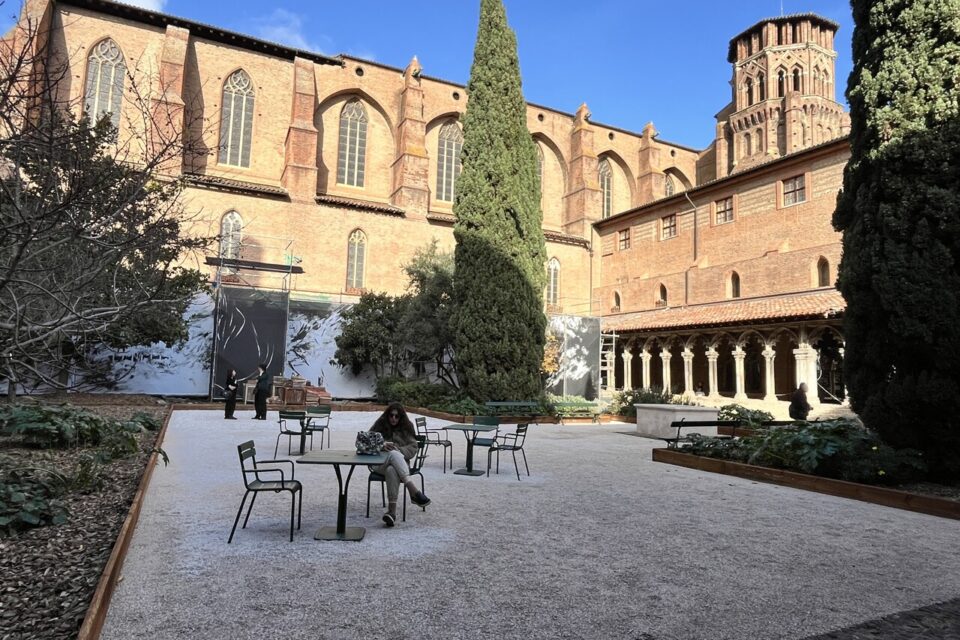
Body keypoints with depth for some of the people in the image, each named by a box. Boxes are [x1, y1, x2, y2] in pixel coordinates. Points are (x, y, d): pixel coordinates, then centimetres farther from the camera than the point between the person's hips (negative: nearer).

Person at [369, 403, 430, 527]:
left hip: (399, 462, 1)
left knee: (392, 470, -40)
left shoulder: (406, 427, 13)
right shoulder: (380, 425, 11)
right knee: (393, 454, -39)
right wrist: (382, 444, -18)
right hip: (379, 462, -1)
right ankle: (413, 490, -52)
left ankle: (392, 511, -45)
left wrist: (399, 450, -13)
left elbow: (413, 447, 7)